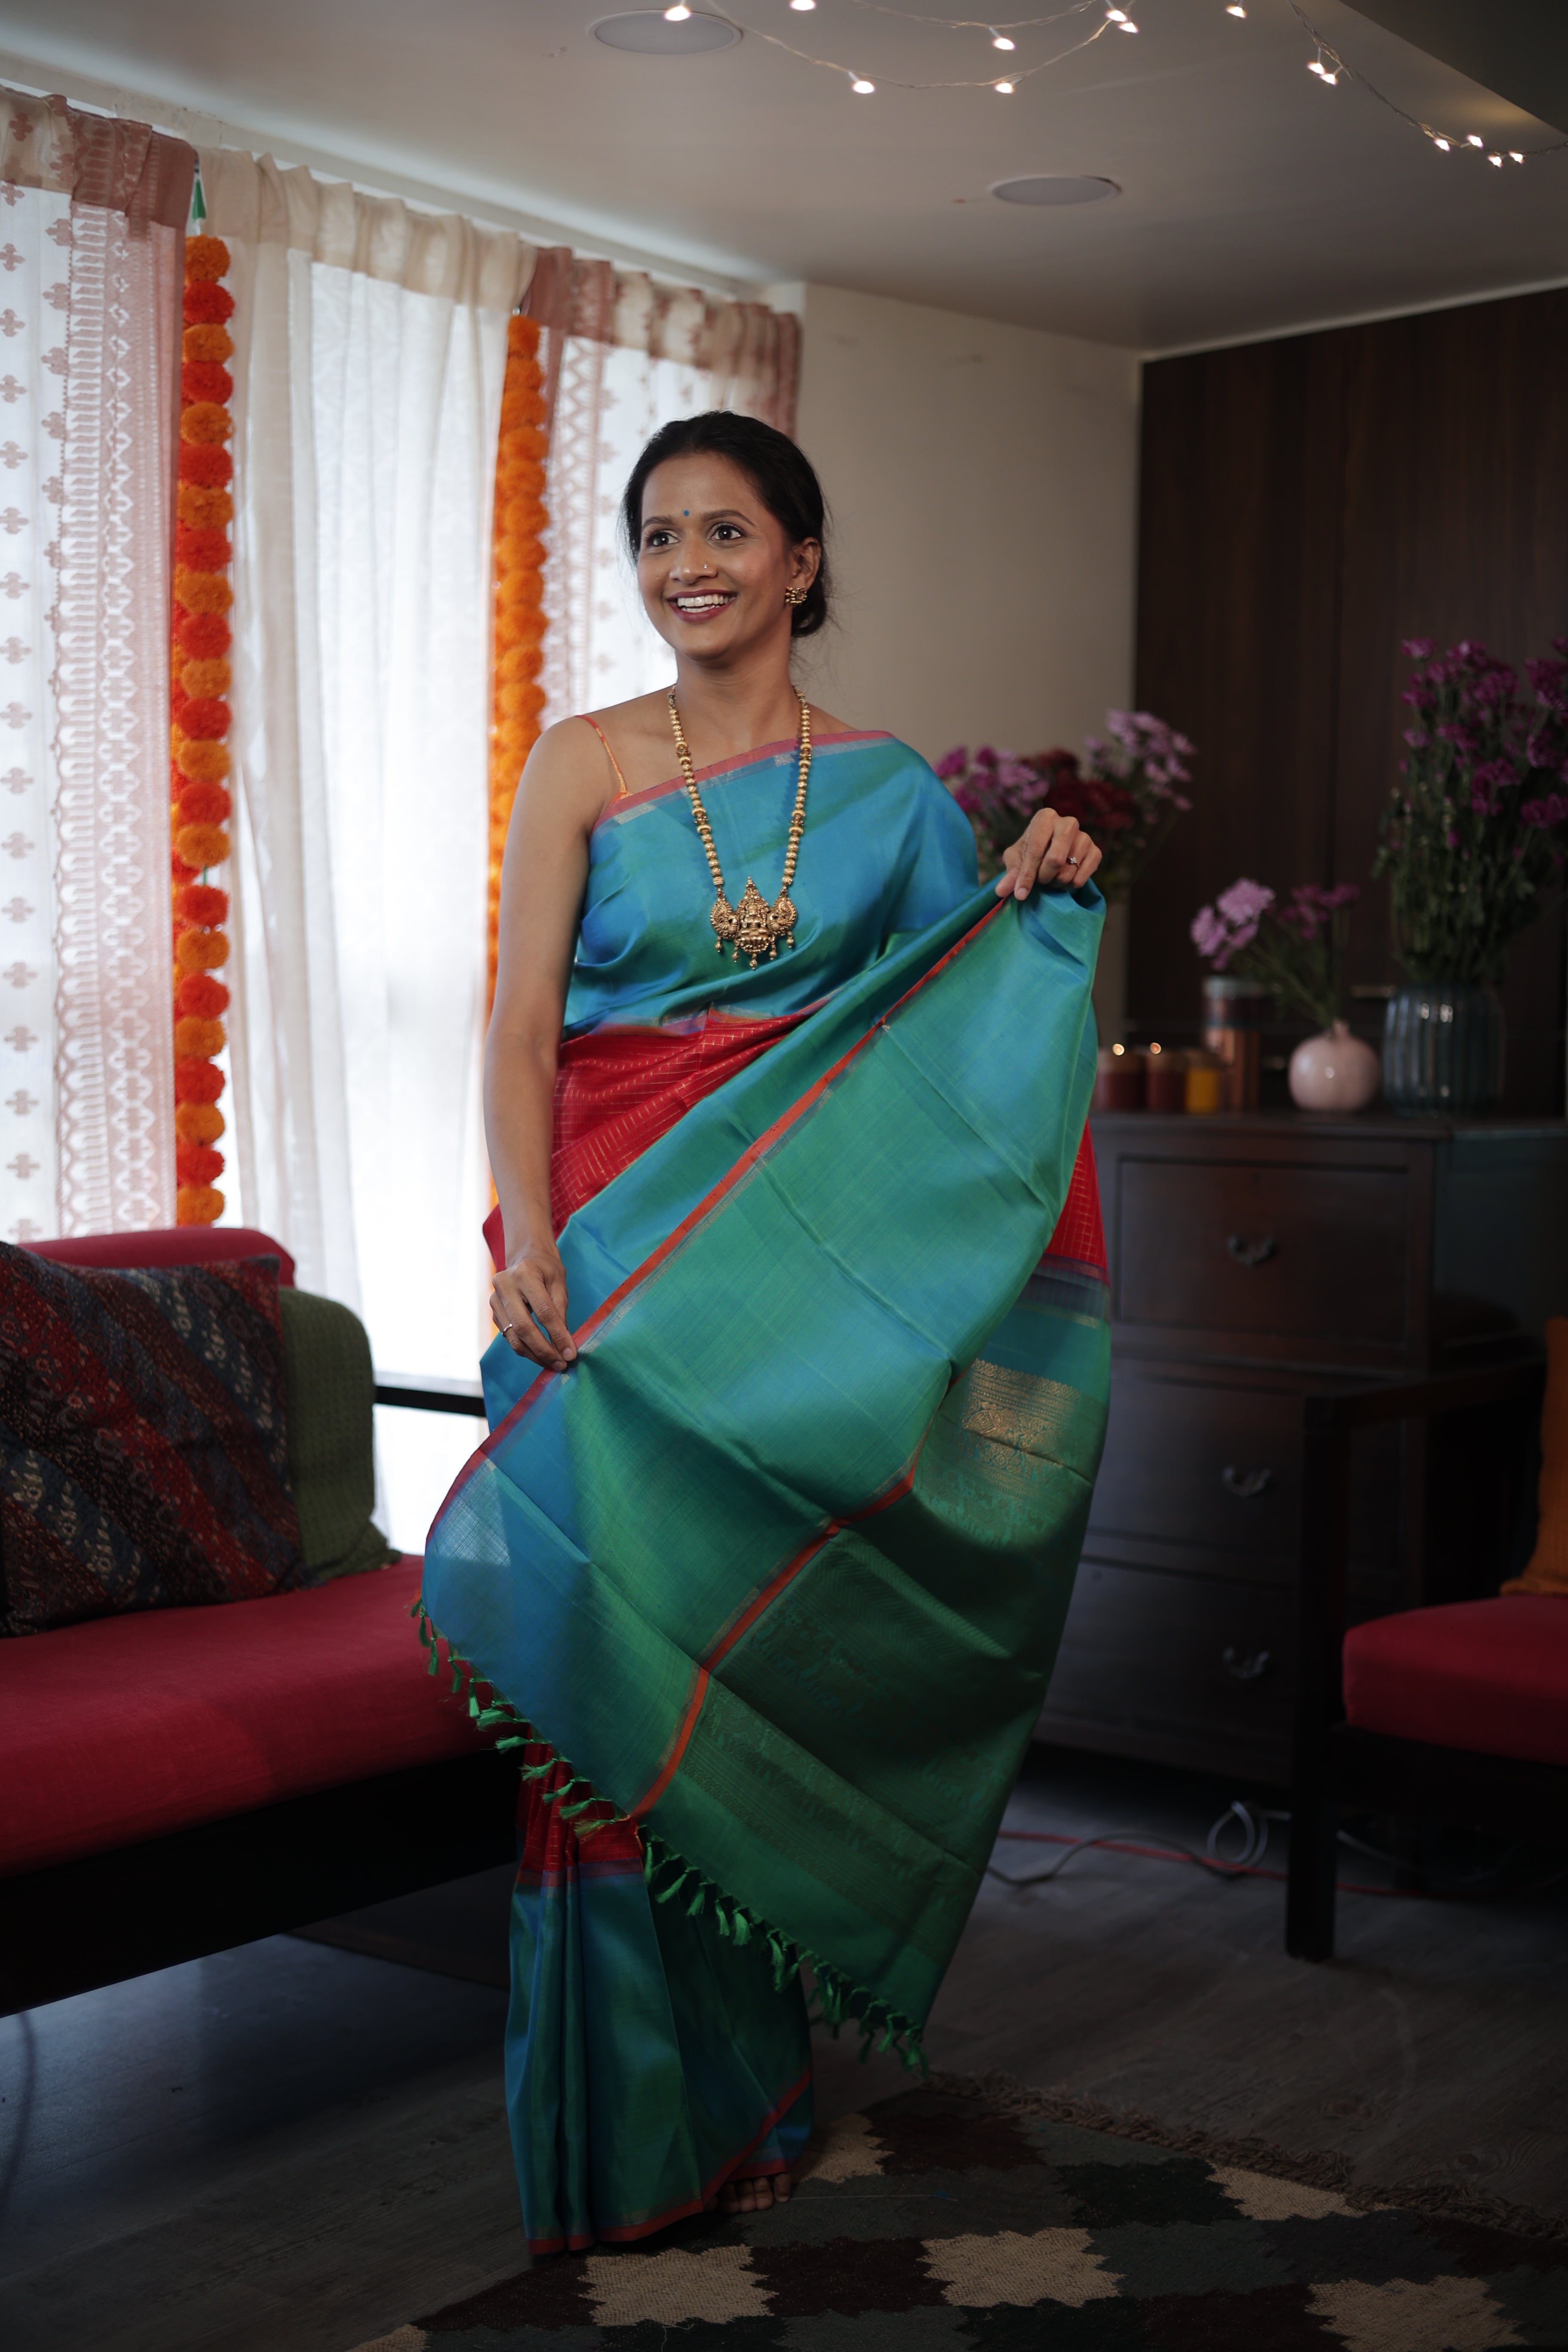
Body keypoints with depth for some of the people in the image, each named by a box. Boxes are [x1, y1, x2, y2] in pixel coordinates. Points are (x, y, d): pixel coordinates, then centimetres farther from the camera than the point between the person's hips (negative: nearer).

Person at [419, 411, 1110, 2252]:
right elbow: (521, 1029, -3)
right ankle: (629, 2126, 12)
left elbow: (957, 1028, 14)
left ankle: (751, 2089, 23)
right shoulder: (584, 764, 4)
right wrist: (529, 1238, -17)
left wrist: (1044, 907, -3)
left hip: (812, 1266, 2)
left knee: (762, 1649, 5)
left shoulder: (890, 790, 11)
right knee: (616, 1656, -3)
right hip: (619, 1254, -1)